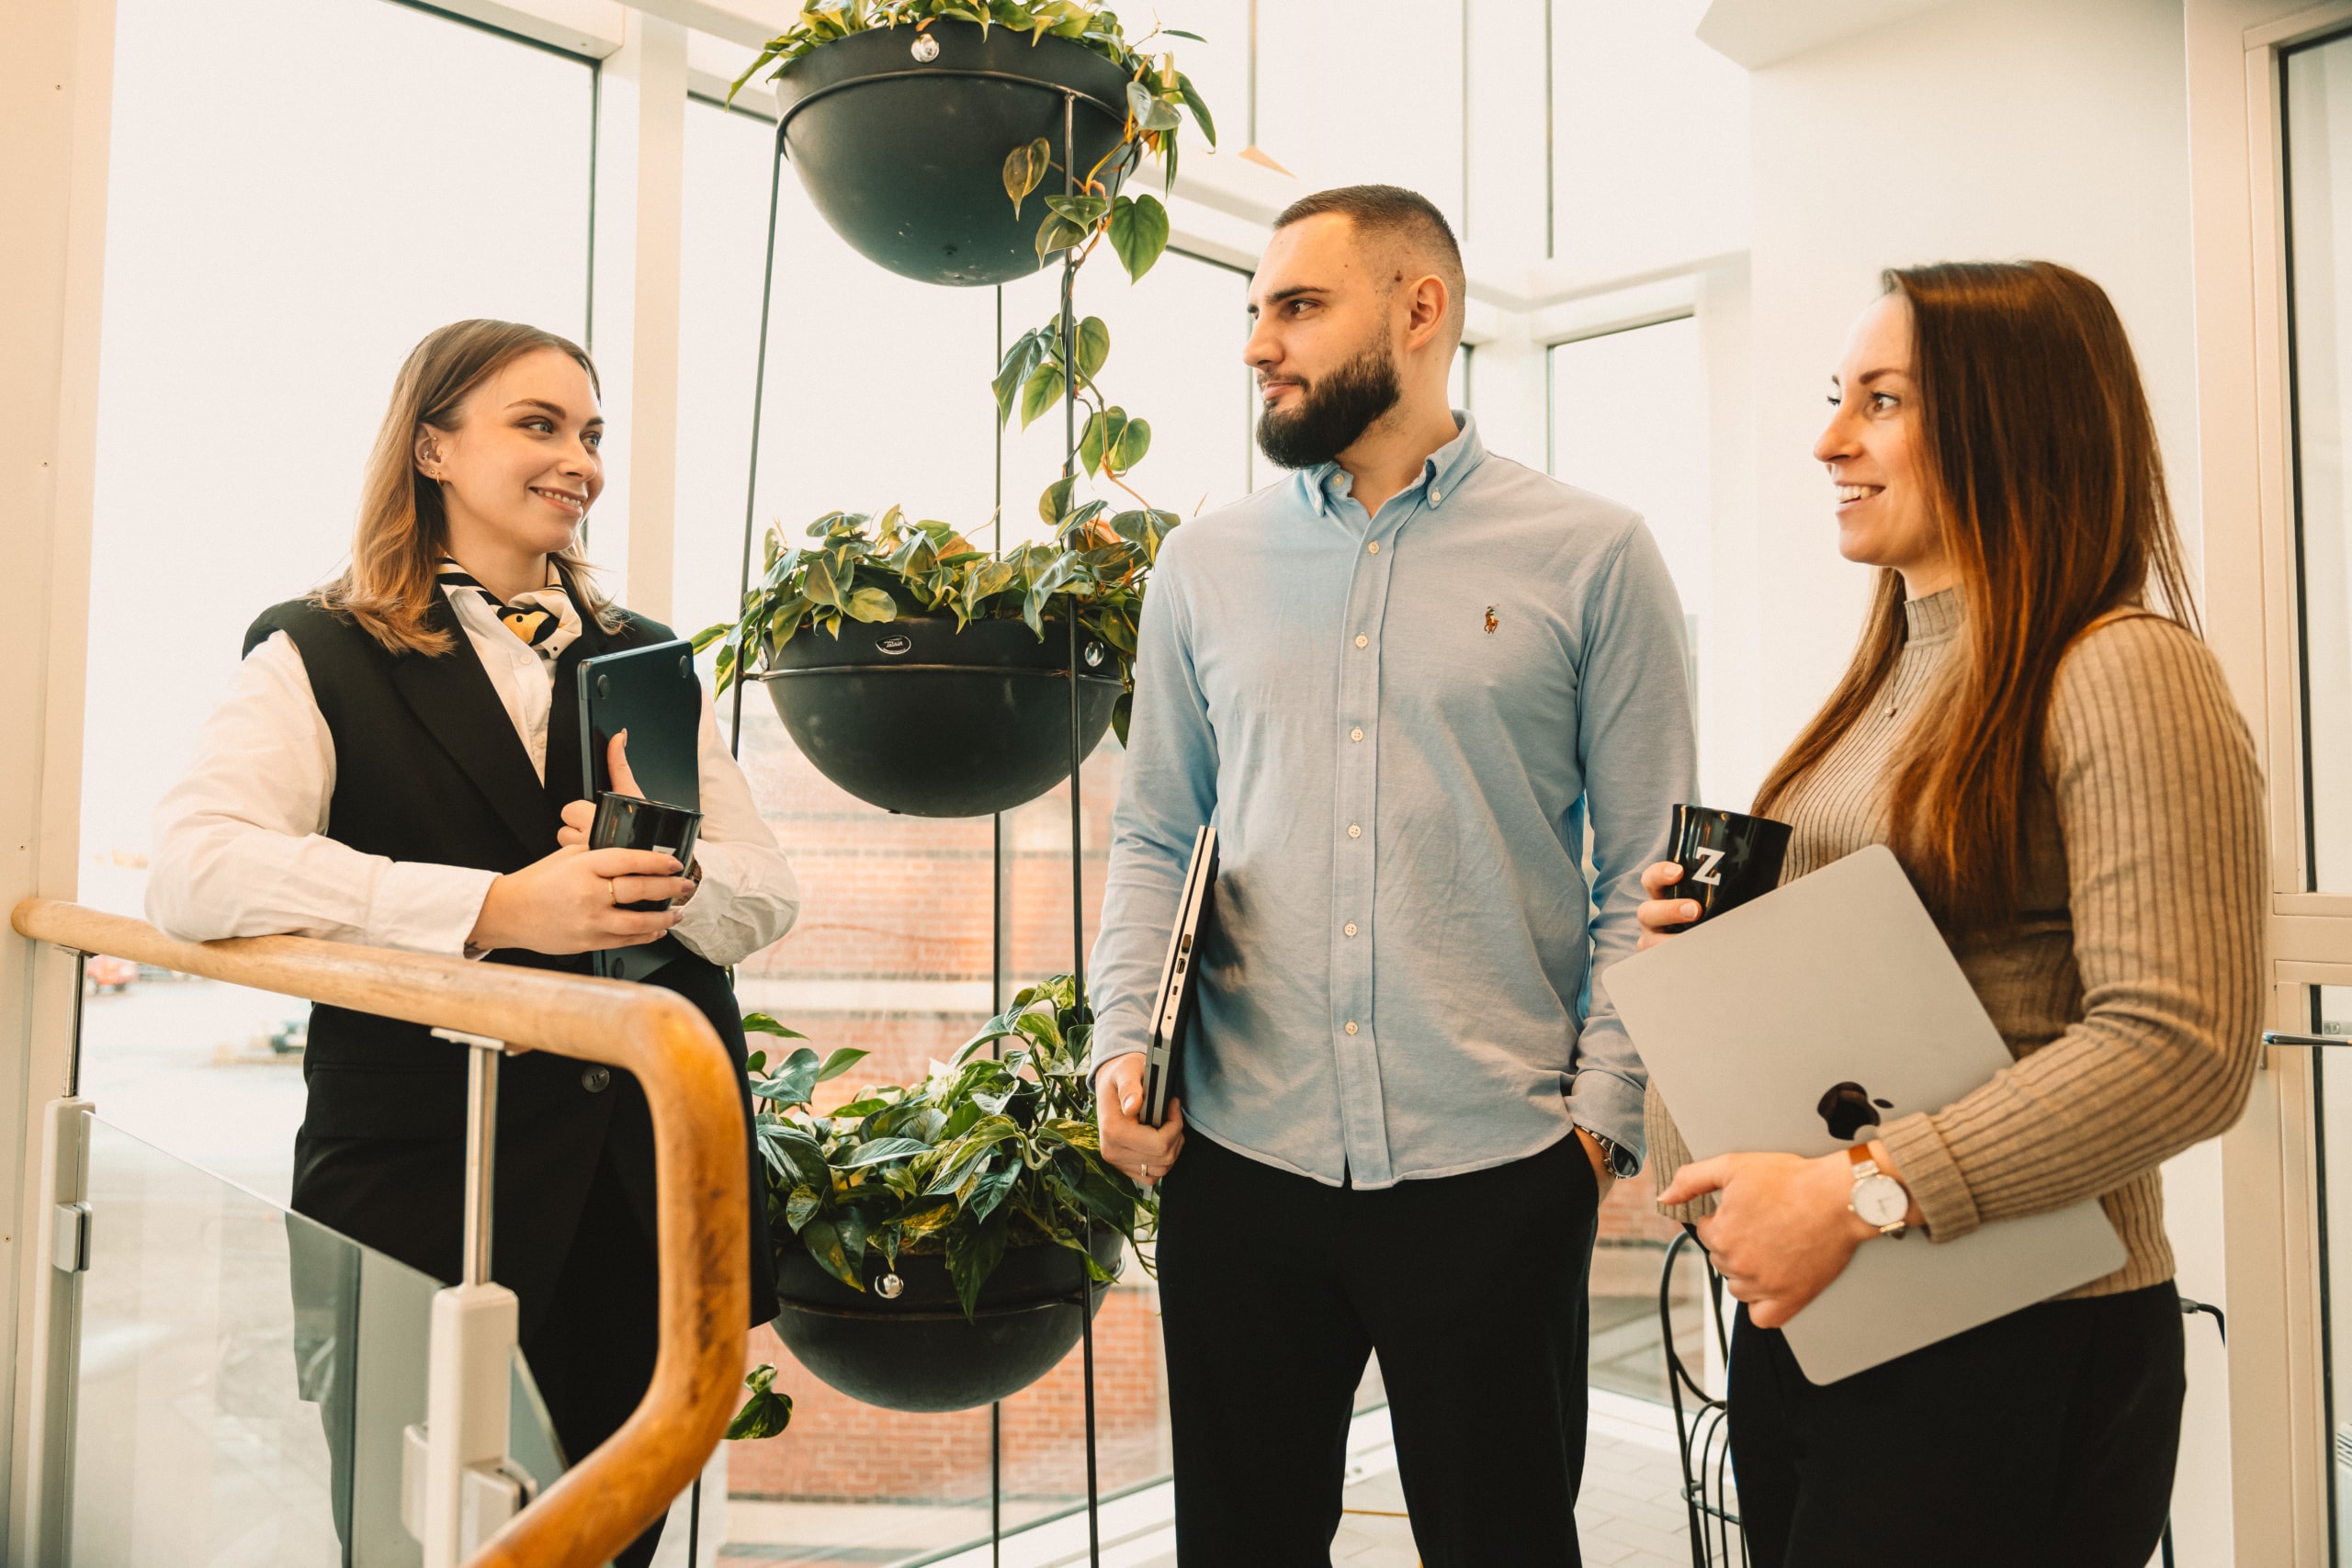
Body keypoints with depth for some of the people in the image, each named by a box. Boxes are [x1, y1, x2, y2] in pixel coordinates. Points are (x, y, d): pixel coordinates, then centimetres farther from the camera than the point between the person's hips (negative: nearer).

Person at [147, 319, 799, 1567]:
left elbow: (769, 895, 7)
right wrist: (498, 909, -26)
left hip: (647, 1175, 4)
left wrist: (666, 877, -16)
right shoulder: (321, 659, 1)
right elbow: (193, 873, -17)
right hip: (424, 1179, -3)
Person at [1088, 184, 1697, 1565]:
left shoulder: (1592, 555, 0)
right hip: (1241, 1155, 3)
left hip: (1494, 1165, -2)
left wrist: (1605, 1113, -6)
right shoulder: (1206, 563, 9)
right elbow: (1154, 835, 11)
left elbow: (1647, 867, 0)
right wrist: (1125, 1038, -4)